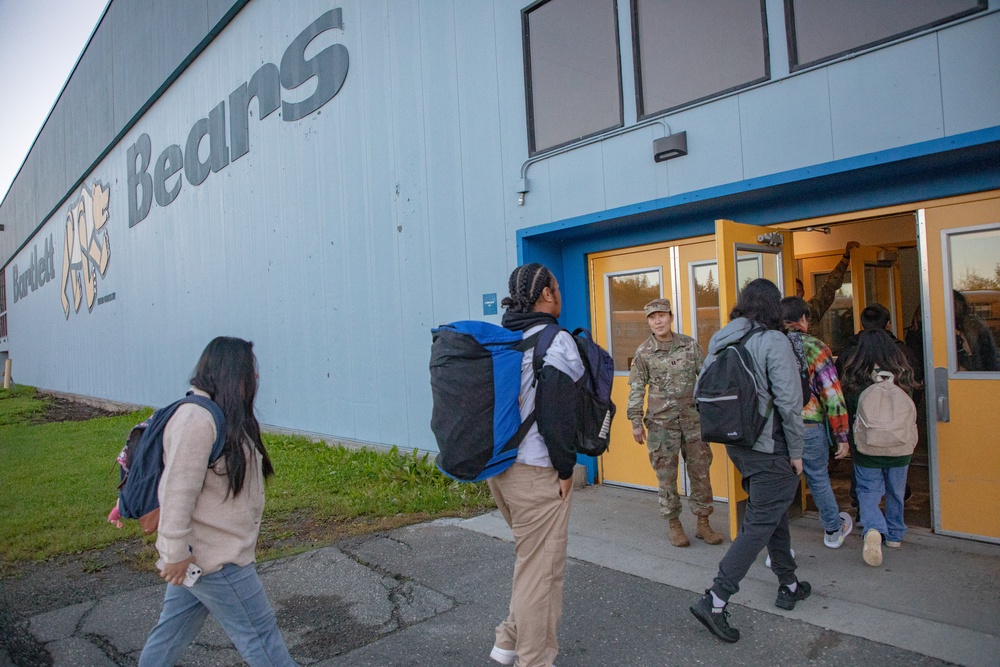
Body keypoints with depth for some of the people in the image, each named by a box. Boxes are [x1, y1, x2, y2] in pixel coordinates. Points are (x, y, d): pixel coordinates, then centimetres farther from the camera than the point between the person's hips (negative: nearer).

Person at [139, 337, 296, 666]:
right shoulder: (196, 419, -23)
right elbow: (177, 491, -25)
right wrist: (176, 552, -22)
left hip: (200, 553, 9)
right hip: (213, 559, -9)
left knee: (173, 630, 21)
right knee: (259, 633, 5)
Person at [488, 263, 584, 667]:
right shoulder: (556, 341, -14)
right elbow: (557, 412, -20)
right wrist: (565, 467, -9)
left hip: (498, 465, 9)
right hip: (535, 471, -8)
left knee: (531, 557, 24)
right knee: (540, 569, 5)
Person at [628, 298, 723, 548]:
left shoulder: (690, 345, 1)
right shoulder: (643, 352, -3)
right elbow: (636, 389, -1)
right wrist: (636, 422, -4)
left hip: (693, 419, 2)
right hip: (661, 423, -2)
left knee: (700, 471, 7)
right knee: (666, 476, 5)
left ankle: (703, 524, 22)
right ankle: (674, 525, 20)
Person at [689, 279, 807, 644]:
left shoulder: (719, 340, 4)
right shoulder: (773, 341, -15)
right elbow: (789, 402, -18)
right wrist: (796, 450, -8)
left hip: (737, 445, 7)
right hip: (770, 448, -7)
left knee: (773, 513, 23)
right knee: (760, 523, -1)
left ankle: (788, 585, 38)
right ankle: (715, 600, -4)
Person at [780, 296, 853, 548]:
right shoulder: (815, 348, -5)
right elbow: (832, 395, -7)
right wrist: (841, 436, 0)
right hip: (808, 427, -1)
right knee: (819, 480, 19)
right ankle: (833, 531, 42)